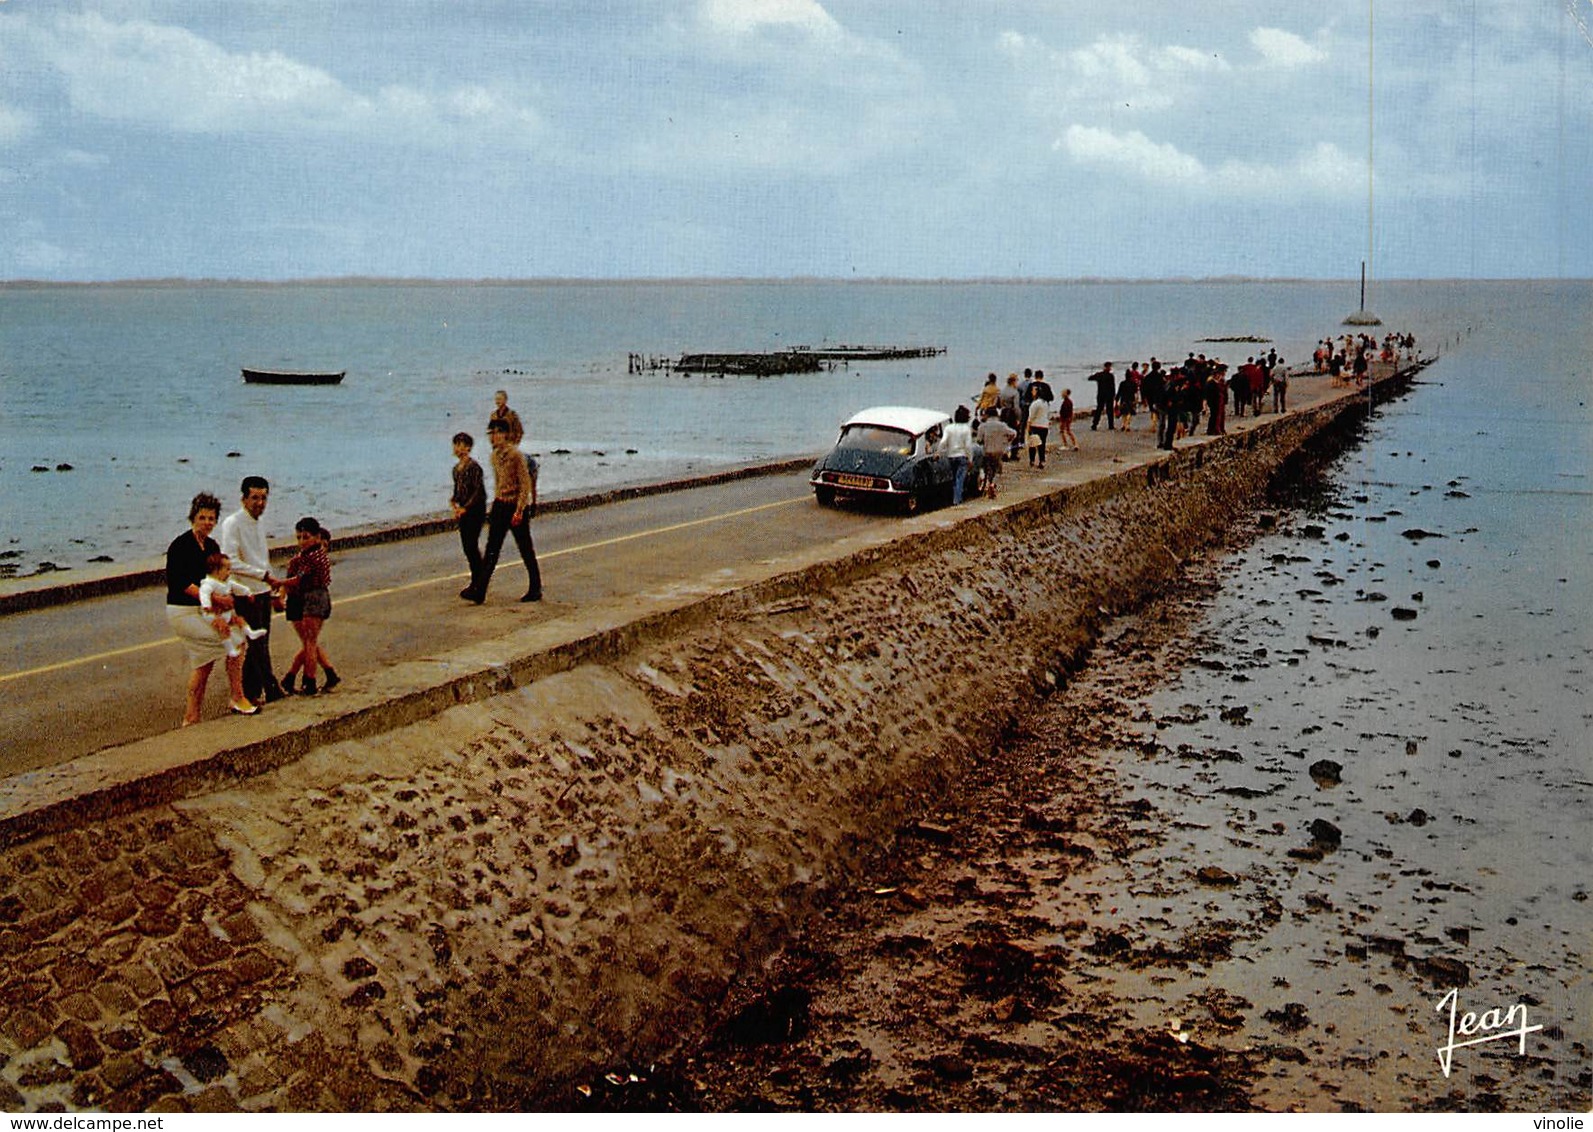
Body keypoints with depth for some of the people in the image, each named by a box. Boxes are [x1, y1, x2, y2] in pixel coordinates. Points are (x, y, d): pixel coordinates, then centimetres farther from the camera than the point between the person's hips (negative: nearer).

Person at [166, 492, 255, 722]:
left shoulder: (212, 546, 8)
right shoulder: (181, 545, -14)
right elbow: (181, 584, -19)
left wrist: (218, 613, -8)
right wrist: (214, 598, -23)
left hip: (204, 611, 8)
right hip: (183, 613, -8)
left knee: (203, 664, 11)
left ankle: (190, 719, 19)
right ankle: (238, 699, -8)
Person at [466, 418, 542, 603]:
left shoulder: (516, 455, -14)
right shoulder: (494, 456, 9)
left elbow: (526, 485, -16)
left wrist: (519, 510, -20)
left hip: (516, 506, -7)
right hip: (500, 505, 7)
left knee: (526, 551, 3)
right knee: (491, 550, 1)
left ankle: (535, 590, 15)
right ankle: (478, 591, -3)